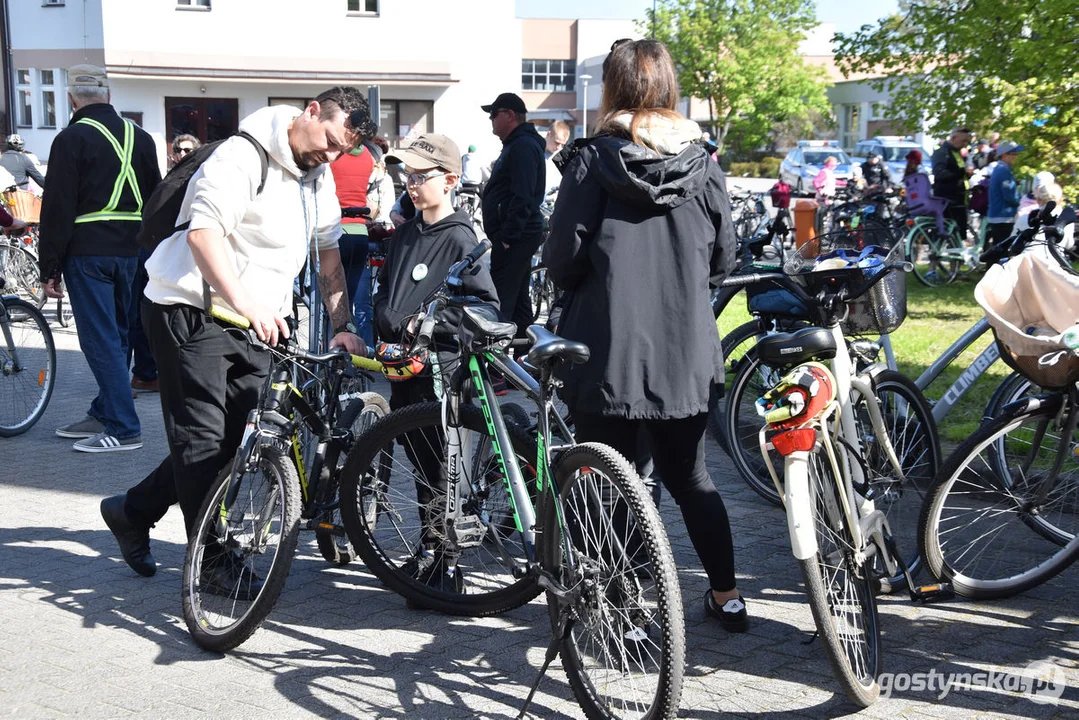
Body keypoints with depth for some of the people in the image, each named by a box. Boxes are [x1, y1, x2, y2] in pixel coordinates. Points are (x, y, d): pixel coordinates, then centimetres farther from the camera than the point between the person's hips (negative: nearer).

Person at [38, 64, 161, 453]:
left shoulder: (72, 138, -9)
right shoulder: (140, 137, 11)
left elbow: (58, 208, -11)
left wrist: (50, 268, -6)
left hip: (87, 252, -7)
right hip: (129, 251, 7)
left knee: (100, 339, -5)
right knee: (115, 334, 15)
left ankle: (124, 428, -7)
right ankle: (103, 413, 25)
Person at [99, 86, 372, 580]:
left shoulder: (319, 176, 11)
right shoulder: (244, 158, -17)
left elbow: (328, 256, 14)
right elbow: (205, 230, -30)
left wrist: (342, 325, 2)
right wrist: (247, 304, -41)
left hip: (256, 322, 8)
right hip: (191, 311, -8)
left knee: (233, 439, 8)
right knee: (204, 438, -4)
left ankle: (132, 511, 26)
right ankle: (216, 561, 7)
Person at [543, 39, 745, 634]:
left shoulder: (593, 161, -9)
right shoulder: (703, 166, 1)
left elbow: (562, 258, -11)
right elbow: (722, 262, 6)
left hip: (609, 354, -3)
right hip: (687, 358, 4)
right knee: (689, 477, 18)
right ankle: (726, 597, 24)